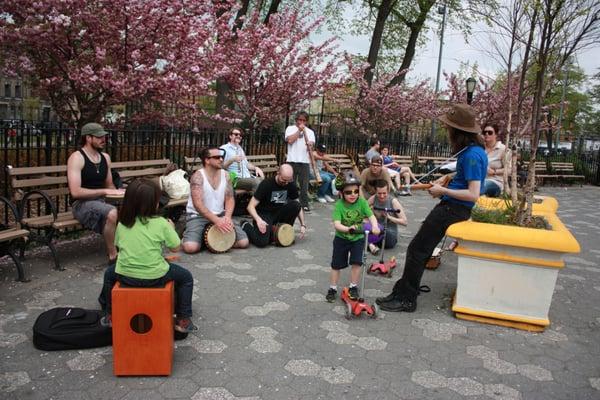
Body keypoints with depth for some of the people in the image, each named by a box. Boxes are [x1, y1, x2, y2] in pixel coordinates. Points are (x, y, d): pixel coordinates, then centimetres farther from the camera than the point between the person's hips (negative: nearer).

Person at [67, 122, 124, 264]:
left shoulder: (105, 157, 11)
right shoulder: (77, 157, -10)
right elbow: (75, 192, -20)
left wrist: (117, 193, -3)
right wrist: (105, 191, -22)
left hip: (101, 202, 6)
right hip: (81, 204, -6)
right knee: (112, 213, -37)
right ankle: (113, 257, -22)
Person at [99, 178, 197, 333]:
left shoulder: (122, 224, 0)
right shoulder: (161, 223, -12)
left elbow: (118, 244, 14)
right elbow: (176, 247, -5)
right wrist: (171, 229, 13)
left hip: (126, 276, 4)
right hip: (155, 277, -3)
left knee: (109, 273, 37)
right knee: (185, 277, 21)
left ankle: (110, 316, 43)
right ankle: (183, 320, 17)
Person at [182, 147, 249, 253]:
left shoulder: (225, 175, 2)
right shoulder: (198, 176, -15)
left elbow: (230, 199, 3)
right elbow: (197, 204, -24)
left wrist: (227, 216, -18)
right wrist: (216, 221, -31)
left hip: (220, 216, 5)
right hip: (197, 216, -5)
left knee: (243, 242, -10)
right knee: (190, 247, -29)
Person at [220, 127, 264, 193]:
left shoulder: (240, 149, 26)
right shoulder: (224, 149, 1)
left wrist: (256, 168, 11)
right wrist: (232, 160, -22)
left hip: (248, 177, 7)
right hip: (235, 179, -7)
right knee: (256, 182, -30)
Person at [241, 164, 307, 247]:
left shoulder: (291, 185, -6)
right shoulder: (266, 184, -19)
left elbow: (298, 207, 5)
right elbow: (251, 206, -21)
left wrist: (303, 225, -9)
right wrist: (258, 220, -39)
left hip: (278, 213, 5)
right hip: (264, 213, -4)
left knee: (295, 205, -22)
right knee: (262, 242, -28)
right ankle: (246, 226, 4)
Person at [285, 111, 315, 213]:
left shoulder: (310, 132, 13)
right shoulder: (290, 128, 6)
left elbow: (311, 145, 0)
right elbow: (290, 140, -12)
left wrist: (310, 146, -24)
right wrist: (299, 130, -7)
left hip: (305, 161, 2)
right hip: (292, 161, -2)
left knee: (304, 184, 1)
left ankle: (304, 204, 7)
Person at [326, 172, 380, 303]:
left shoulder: (362, 202, -14)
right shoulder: (339, 205, -20)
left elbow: (371, 216, -23)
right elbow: (336, 224, -30)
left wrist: (375, 226, -44)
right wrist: (348, 229, -49)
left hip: (358, 238, 1)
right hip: (341, 238, -1)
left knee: (356, 262, -8)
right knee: (336, 264, 6)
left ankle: (353, 287, 14)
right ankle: (332, 289, 22)